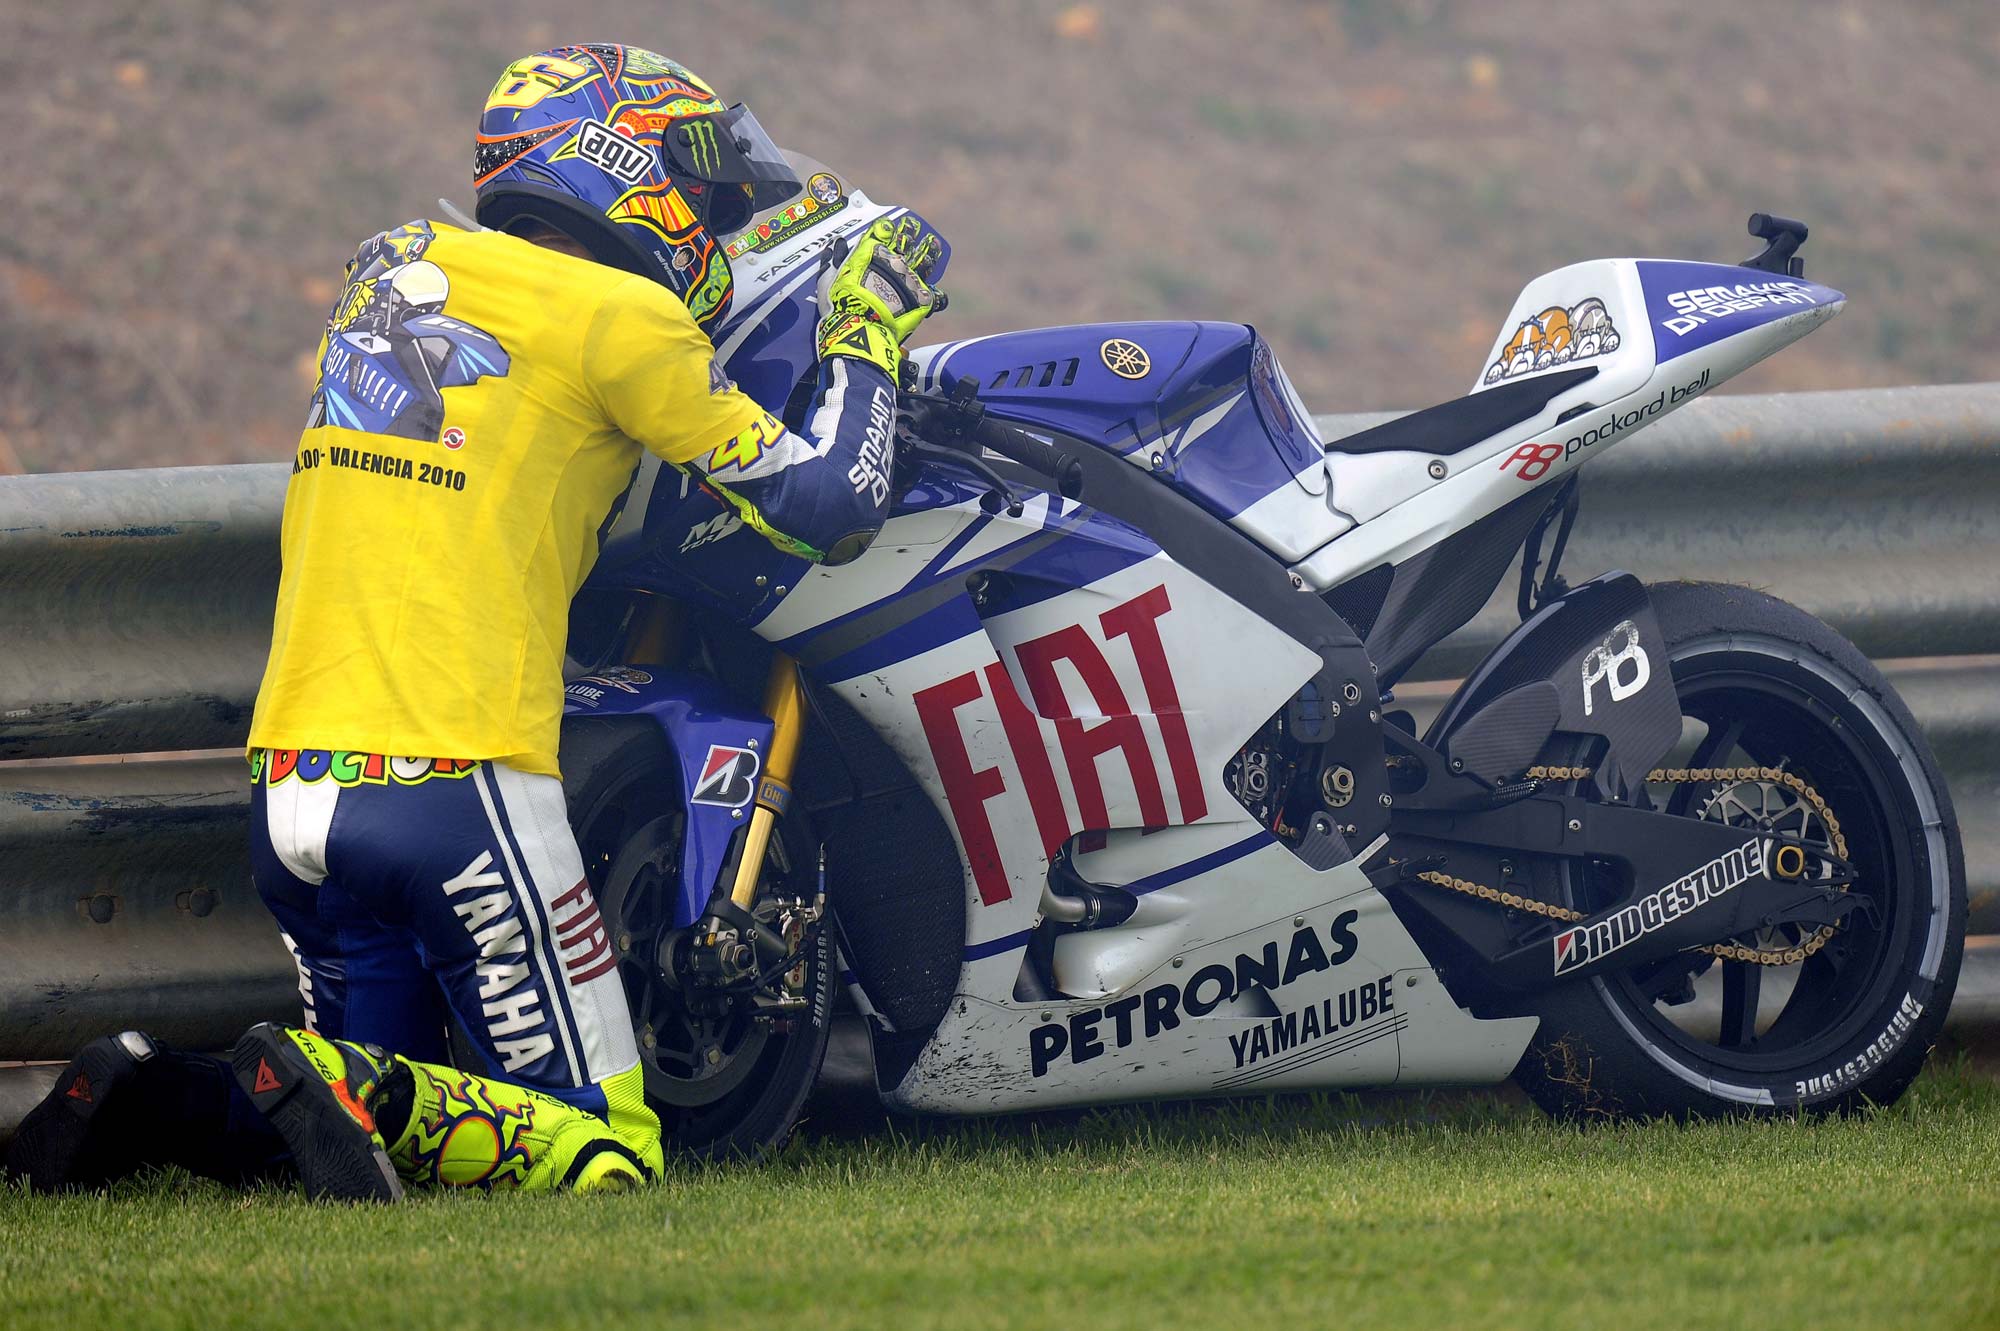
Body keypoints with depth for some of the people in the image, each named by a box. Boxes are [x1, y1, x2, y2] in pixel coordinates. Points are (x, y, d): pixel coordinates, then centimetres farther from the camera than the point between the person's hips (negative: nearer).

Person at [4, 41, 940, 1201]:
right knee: (608, 1151, -2)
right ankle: (348, 1092, -24)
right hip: (457, 789, -7)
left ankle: (154, 1097, -7)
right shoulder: (618, 320, -3)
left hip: (288, 788, 7)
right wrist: (868, 326, 14)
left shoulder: (392, 268, 16)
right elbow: (829, 513, 0)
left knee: (383, 1114, 18)